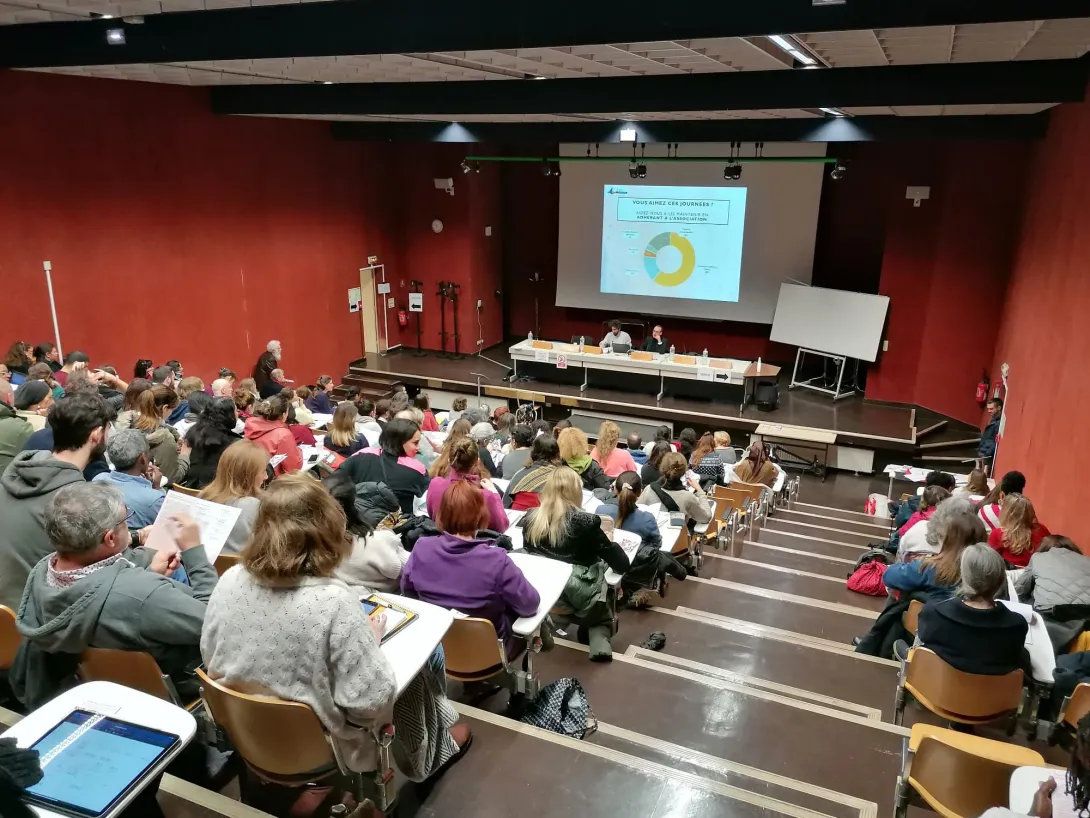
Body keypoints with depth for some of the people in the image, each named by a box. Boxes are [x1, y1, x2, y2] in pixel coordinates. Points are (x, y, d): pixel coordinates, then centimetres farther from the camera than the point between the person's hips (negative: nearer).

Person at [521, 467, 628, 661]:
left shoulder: (530, 518, -4)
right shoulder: (586, 522, -14)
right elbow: (622, 565, -8)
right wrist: (608, 541, 11)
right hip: (578, 596, -3)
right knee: (602, 618, 31)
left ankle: (546, 621, 6)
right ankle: (599, 640, 0)